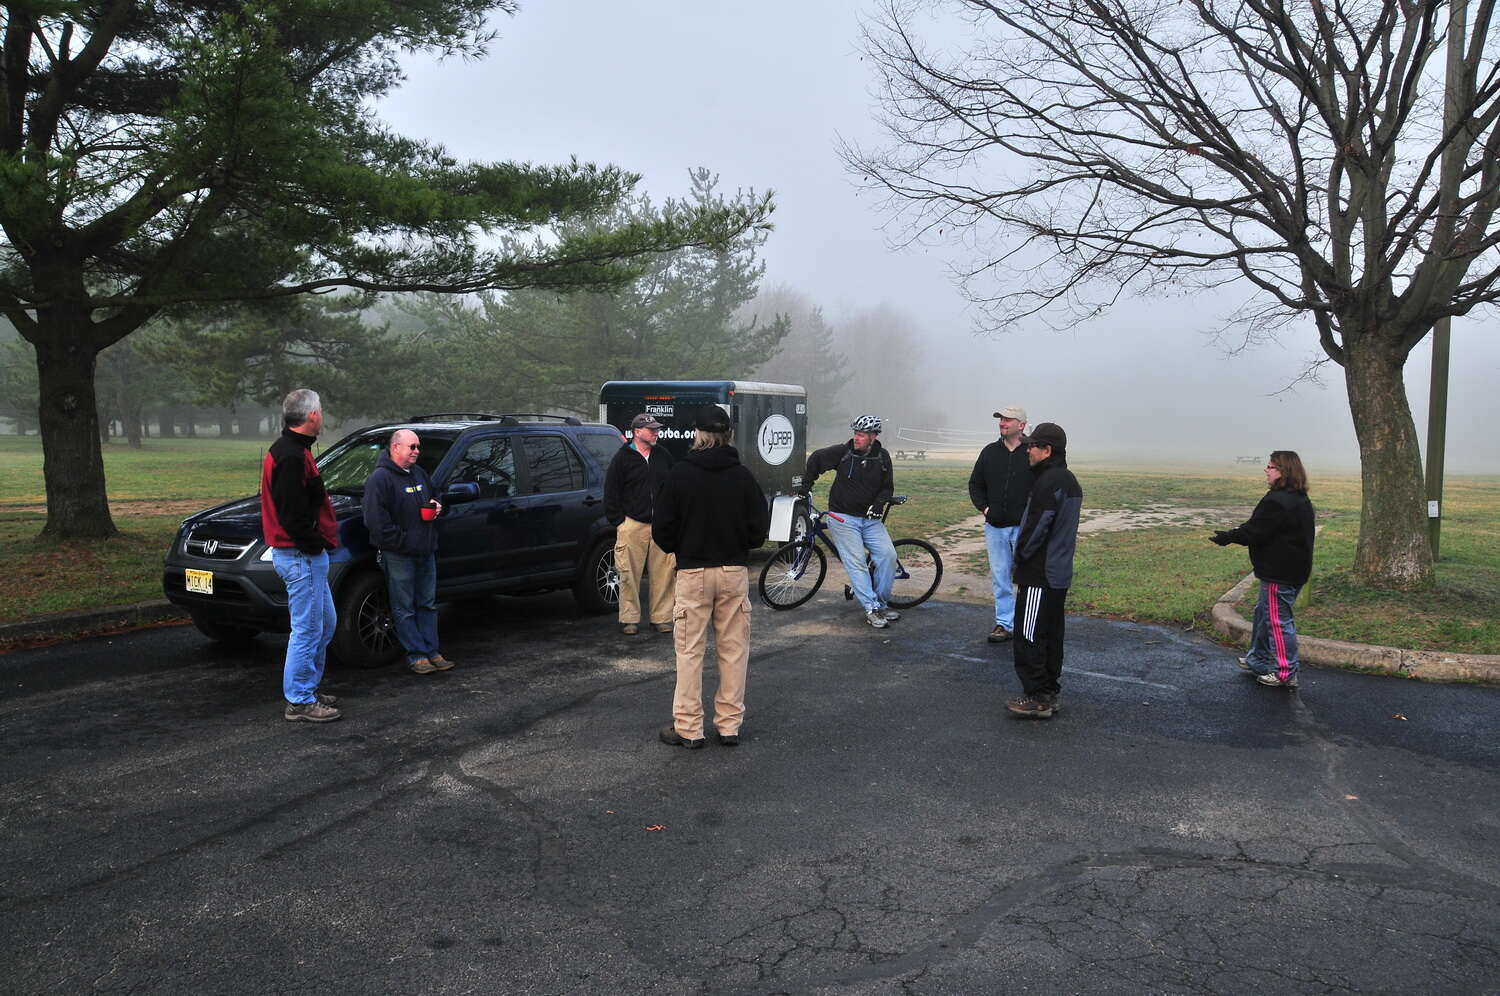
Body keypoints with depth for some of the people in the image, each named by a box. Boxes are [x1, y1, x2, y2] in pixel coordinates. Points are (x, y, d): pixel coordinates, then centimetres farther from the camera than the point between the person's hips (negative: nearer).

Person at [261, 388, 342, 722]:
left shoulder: (287, 450, 16)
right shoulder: (292, 456, -19)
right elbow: (292, 513, -25)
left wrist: (319, 541, 15)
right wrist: (314, 544, -16)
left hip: (306, 555, 11)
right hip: (301, 556, -11)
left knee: (325, 623, 19)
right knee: (307, 629, -3)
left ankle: (308, 689, 28)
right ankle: (300, 701, 6)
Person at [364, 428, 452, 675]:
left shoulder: (418, 473, 15)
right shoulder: (380, 478, -12)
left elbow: (432, 498, 31)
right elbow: (375, 520, -19)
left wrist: (437, 506, 7)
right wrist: (402, 541, -20)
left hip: (425, 552, 8)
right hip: (398, 556, -8)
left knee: (428, 604, 13)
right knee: (404, 609, 1)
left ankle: (432, 651, 20)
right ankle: (416, 655, 7)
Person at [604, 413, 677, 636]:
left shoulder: (663, 457, 12)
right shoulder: (622, 458, 0)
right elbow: (611, 494, 0)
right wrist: (619, 522, -4)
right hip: (633, 525, -3)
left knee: (664, 572, 2)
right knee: (630, 574, -1)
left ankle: (662, 617, 12)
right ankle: (629, 619, 10)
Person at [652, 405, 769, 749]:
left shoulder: (680, 474, -7)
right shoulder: (742, 475, -3)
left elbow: (662, 530, -6)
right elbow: (760, 527, -2)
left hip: (693, 573, -2)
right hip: (735, 572, 2)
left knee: (690, 651, 5)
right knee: (734, 650, 10)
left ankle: (688, 728, 9)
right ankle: (729, 725, 15)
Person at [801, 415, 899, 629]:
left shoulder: (882, 458, 2)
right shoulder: (843, 452, -6)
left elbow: (888, 487, 9)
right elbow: (816, 458, 10)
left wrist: (879, 502, -10)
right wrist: (806, 484, 11)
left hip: (870, 518, 3)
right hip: (843, 517, -3)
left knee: (888, 555, -13)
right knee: (855, 563, -11)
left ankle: (882, 602, 3)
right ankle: (871, 610, -8)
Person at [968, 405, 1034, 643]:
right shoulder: (990, 452, 8)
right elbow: (975, 484, 17)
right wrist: (984, 507, 5)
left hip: (1024, 527, -4)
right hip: (995, 527, 4)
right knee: (1000, 577, 8)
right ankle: (1004, 623, 16)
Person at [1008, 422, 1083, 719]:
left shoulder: (1048, 483, -19)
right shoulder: (1069, 480, 14)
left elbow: (1035, 528, -22)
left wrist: (1021, 555, -4)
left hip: (1040, 575, -10)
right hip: (1060, 573, 10)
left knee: (1028, 637, -4)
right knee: (1052, 635, 16)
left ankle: (1036, 698, 0)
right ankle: (1051, 692, 24)